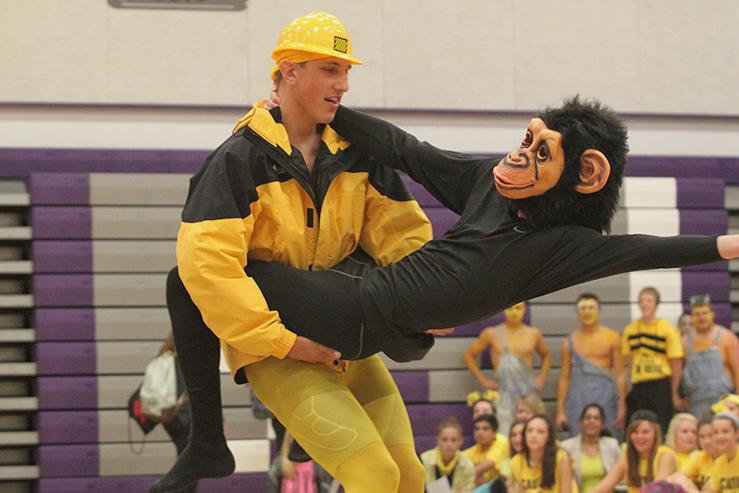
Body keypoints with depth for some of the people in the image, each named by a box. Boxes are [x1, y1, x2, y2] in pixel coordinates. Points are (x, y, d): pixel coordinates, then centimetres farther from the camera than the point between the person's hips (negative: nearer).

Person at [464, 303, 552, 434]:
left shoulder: (533, 334, 7)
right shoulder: (492, 334, 2)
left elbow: (546, 355, 26)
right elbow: (468, 356, 12)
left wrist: (541, 378, 12)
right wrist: (482, 380, 4)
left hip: (529, 393, 1)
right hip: (503, 395, -1)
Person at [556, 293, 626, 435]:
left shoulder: (612, 338, 5)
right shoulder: (569, 342, 8)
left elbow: (620, 374, 3)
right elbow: (564, 378, 8)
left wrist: (622, 405, -4)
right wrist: (560, 411, 3)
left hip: (605, 397, -1)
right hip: (578, 397, 1)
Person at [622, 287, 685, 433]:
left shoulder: (668, 329, -4)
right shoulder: (630, 330, 7)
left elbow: (676, 364, -4)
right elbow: (628, 361, 13)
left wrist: (675, 395, -5)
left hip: (661, 386, -4)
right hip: (638, 386, 4)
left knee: (661, 431, -5)